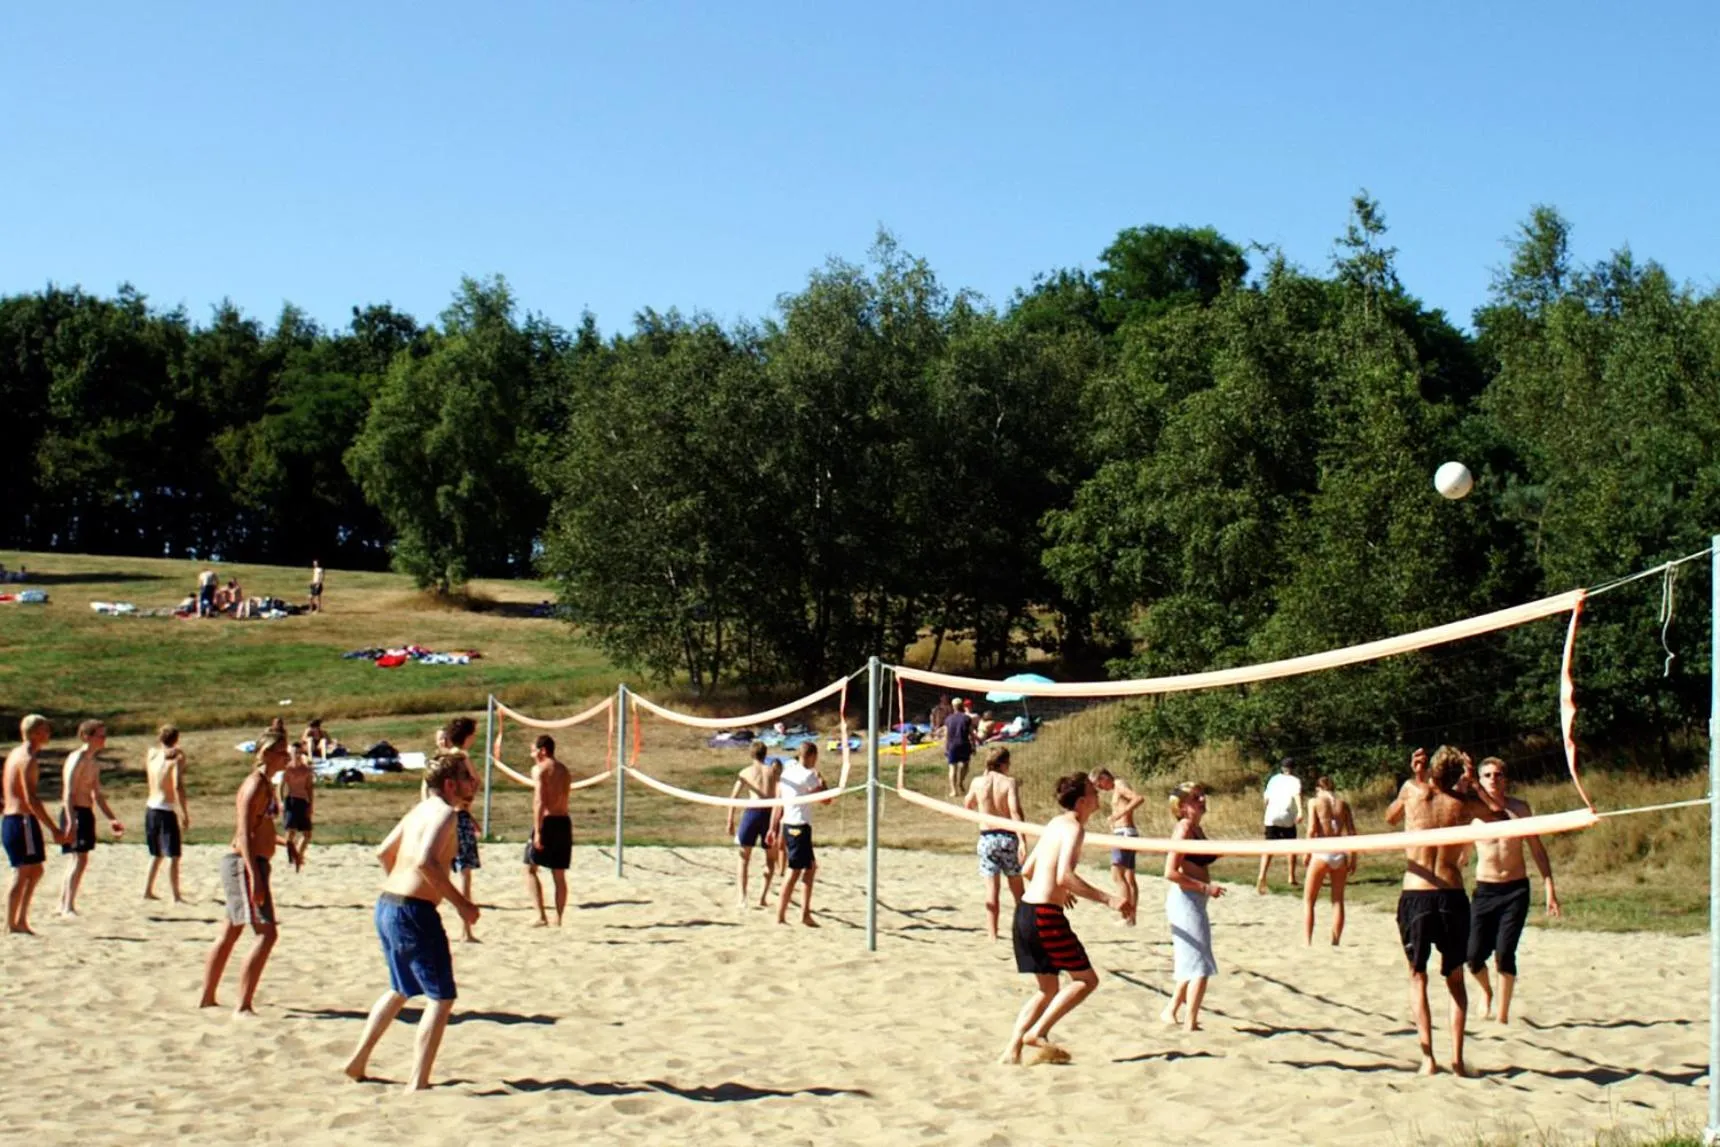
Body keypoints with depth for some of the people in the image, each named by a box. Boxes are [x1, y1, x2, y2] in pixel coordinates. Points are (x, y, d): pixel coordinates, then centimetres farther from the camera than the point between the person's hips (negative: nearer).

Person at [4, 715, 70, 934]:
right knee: (22, 874, -4)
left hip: (9, 819, 10)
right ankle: (11, 924, -1)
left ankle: (20, 919, 15)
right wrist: (53, 829, -21)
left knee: (35, 871, 16)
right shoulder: (28, 759, -14)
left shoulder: (14, 754, 15)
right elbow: (31, 799, -22)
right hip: (23, 820, -10)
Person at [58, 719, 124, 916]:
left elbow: (97, 795, 23)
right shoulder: (77, 759, -13)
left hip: (87, 812, 10)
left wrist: (112, 819, 21)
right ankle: (68, 907, -12)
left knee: (78, 860, 13)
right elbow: (69, 792, -20)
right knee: (80, 858, -14)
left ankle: (63, 905, 20)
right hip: (75, 812, -10)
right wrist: (71, 821, -29)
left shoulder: (94, 763, 16)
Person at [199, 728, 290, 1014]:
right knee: (266, 934, -14)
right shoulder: (255, 784, -15)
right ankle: (243, 1006, -15)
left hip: (250, 863, 11)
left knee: (228, 934, 17)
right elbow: (244, 834, -22)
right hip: (246, 863, -11)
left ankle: (206, 998, 26)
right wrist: (254, 876, -27)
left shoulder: (266, 784, 15)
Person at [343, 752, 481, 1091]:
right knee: (441, 997, -1)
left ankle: (358, 1063, 31)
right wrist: (461, 904, -21)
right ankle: (418, 1082, -3)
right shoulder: (444, 813, -13)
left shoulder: (420, 810, 15)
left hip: (386, 907, 10)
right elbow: (426, 862, -28)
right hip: (413, 913, -10)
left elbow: (384, 853, 23)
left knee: (401, 990, 27)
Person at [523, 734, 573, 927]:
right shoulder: (564, 771, 16)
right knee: (559, 874, 11)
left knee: (530, 869, 2)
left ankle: (541, 916, -9)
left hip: (548, 821, -7)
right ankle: (558, 919, 10)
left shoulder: (539, 769, -6)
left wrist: (537, 831, -18)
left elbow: (539, 801, -16)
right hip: (564, 822, 7)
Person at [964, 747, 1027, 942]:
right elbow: (1015, 811, -20)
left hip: (987, 838, 1)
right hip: (1008, 836, -1)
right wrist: (1022, 841, -24)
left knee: (991, 889, 2)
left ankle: (992, 935, 0)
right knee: (1017, 887, 14)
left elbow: (967, 805, 18)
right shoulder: (1009, 782, -8)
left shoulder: (978, 782, 1)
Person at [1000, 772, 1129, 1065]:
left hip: (1026, 910, 9)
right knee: (1086, 979, 1)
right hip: (1045, 915, -9)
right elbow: (1065, 876, -24)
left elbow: (1027, 870, 21)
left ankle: (1013, 1049, 11)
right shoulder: (1074, 828, -11)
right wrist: (1106, 899, -23)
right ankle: (1038, 1032, -6)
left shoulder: (1055, 824, 15)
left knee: (1048, 989, 18)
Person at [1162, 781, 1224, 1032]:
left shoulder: (1197, 829, 13)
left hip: (1195, 901, 10)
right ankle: (1190, 1022, -6)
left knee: (1192, 964, 20)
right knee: (1200, 965, -8)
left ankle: (1171, 1011, 32)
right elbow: (1171, 872, -21)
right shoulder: (1185, 828, -14)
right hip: (1184, 900, -10)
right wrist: (1205, 887, -20)